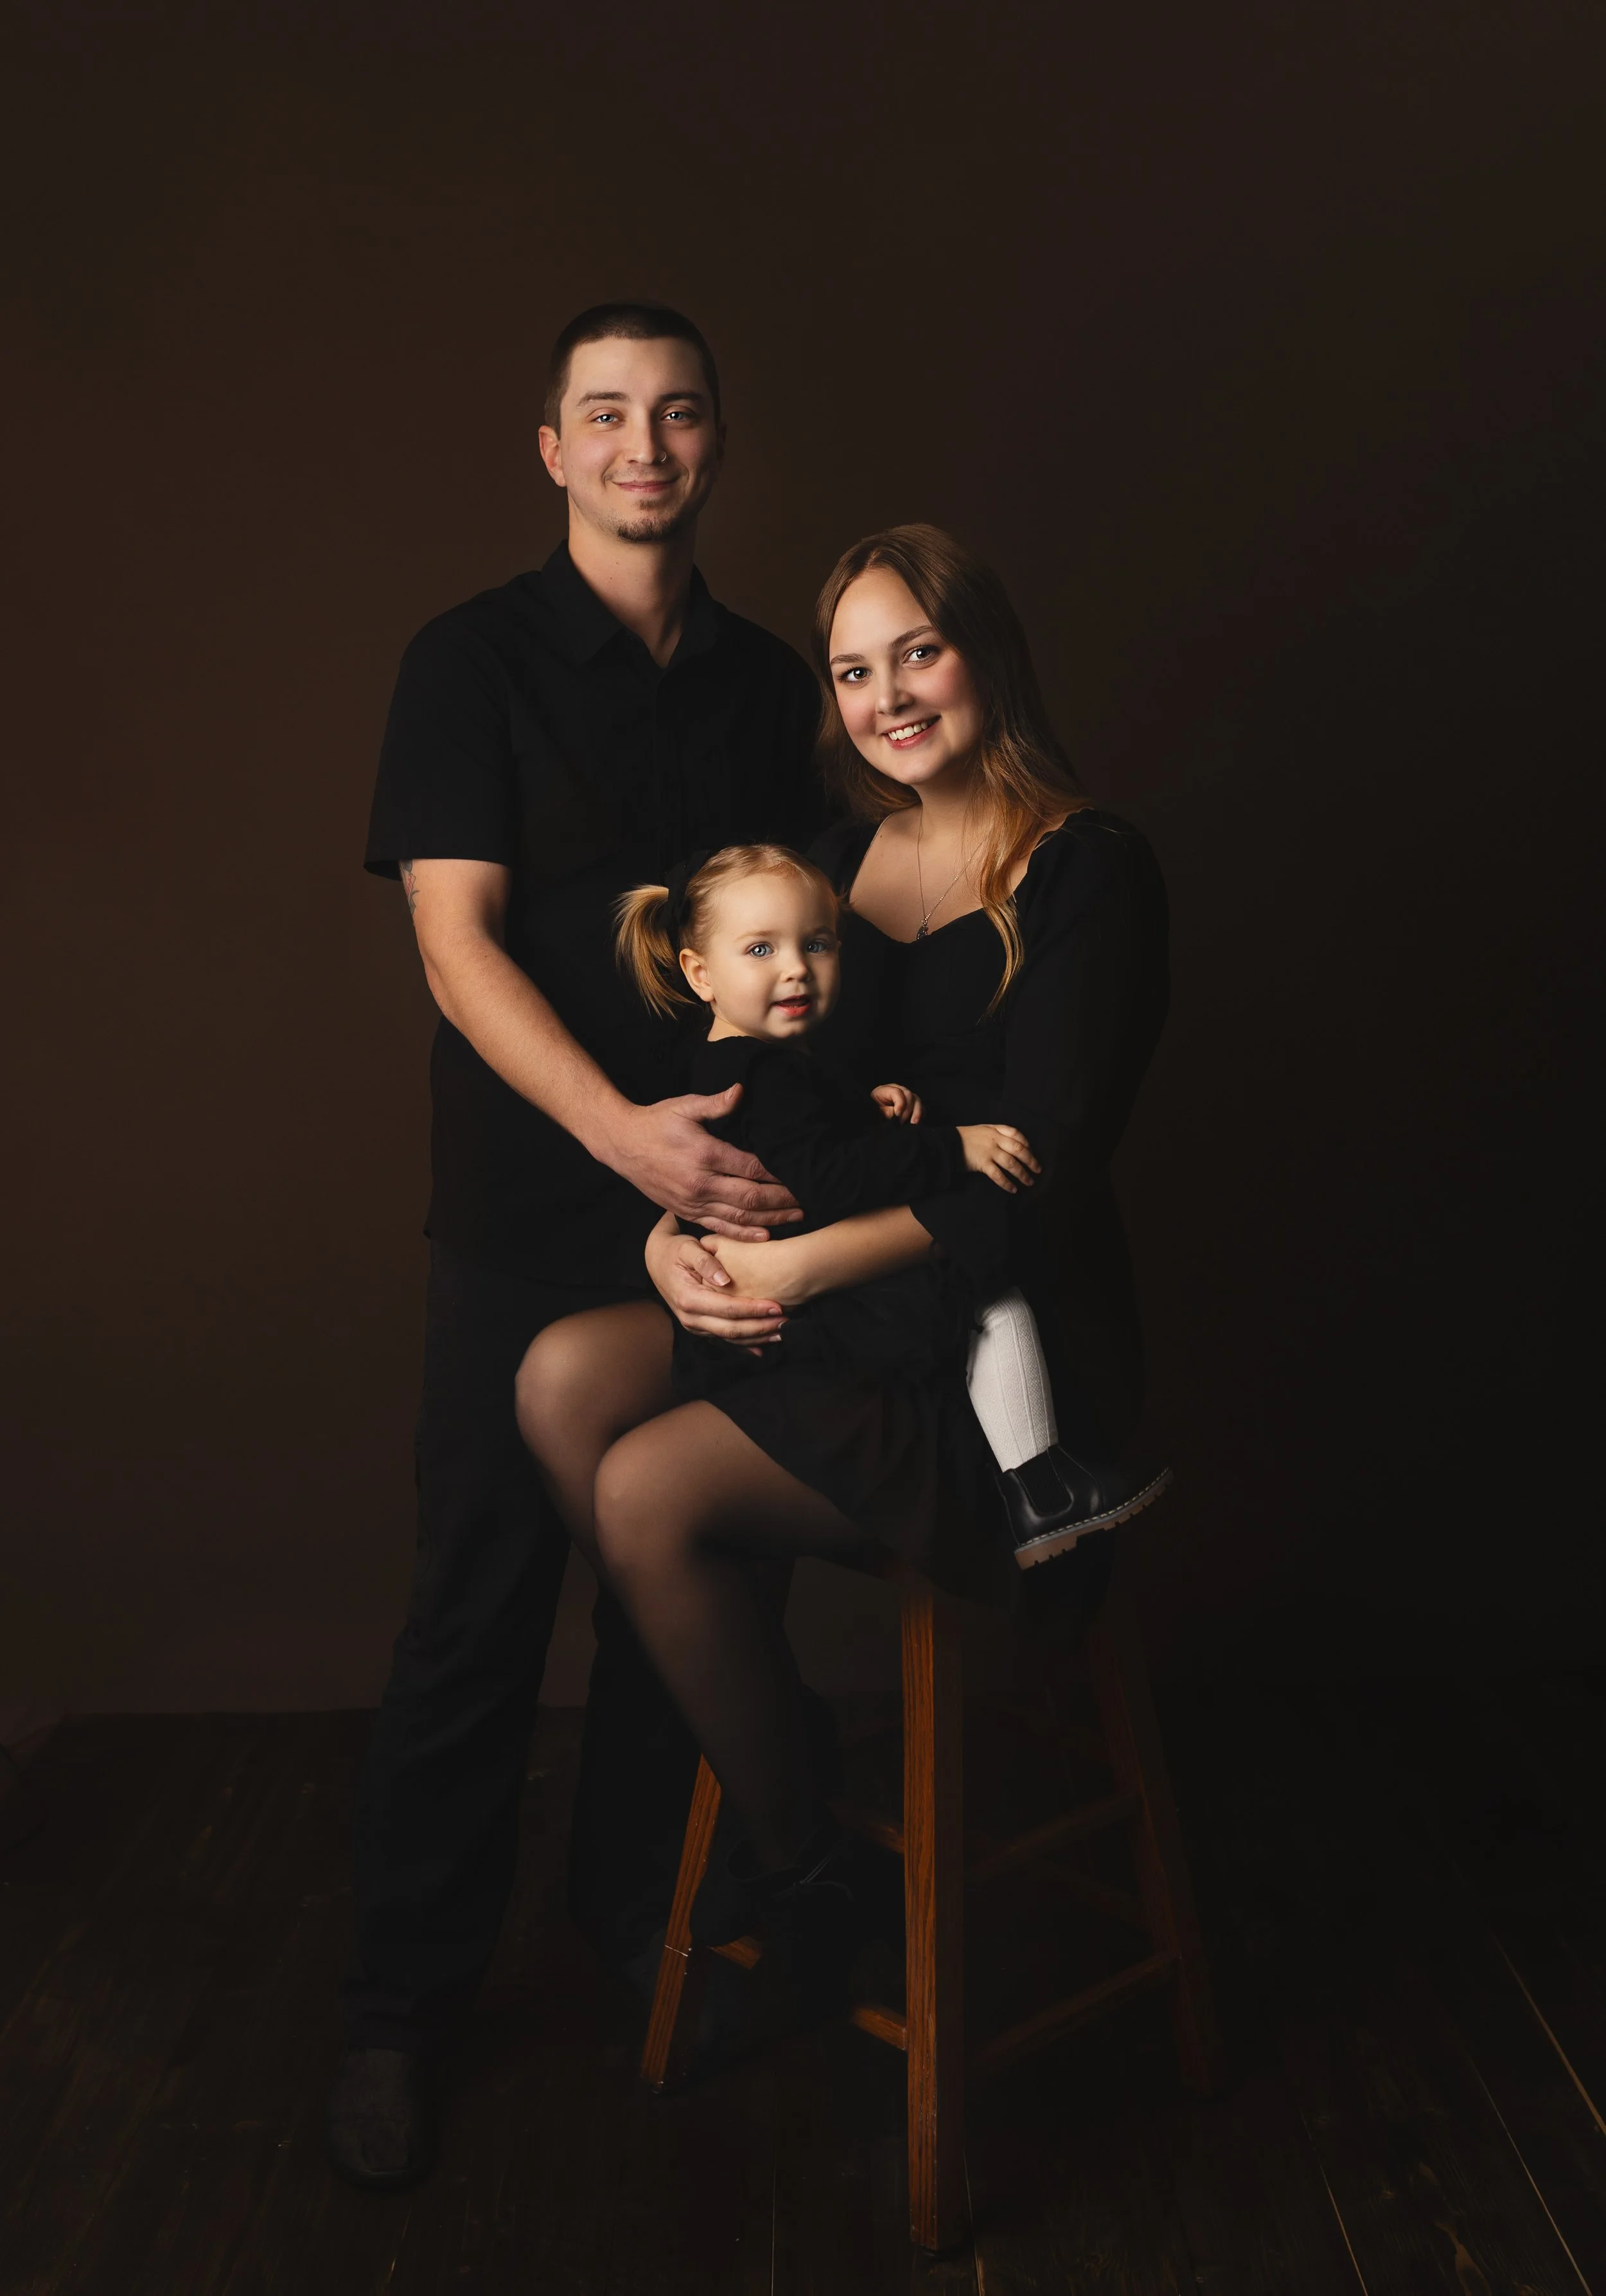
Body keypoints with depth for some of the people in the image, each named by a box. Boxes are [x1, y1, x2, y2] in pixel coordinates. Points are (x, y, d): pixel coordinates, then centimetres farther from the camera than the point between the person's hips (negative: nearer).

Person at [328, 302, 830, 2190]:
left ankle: (638, 1914, 33)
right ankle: (401, 2003, 20)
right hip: (529, 1216, -4)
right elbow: (456, 940, -9)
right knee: (480, 1606, 2)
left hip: (724, 1193, 4)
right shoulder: (475, 660, -1)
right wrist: (626, 1133, -22)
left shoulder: (766, 680, 12)